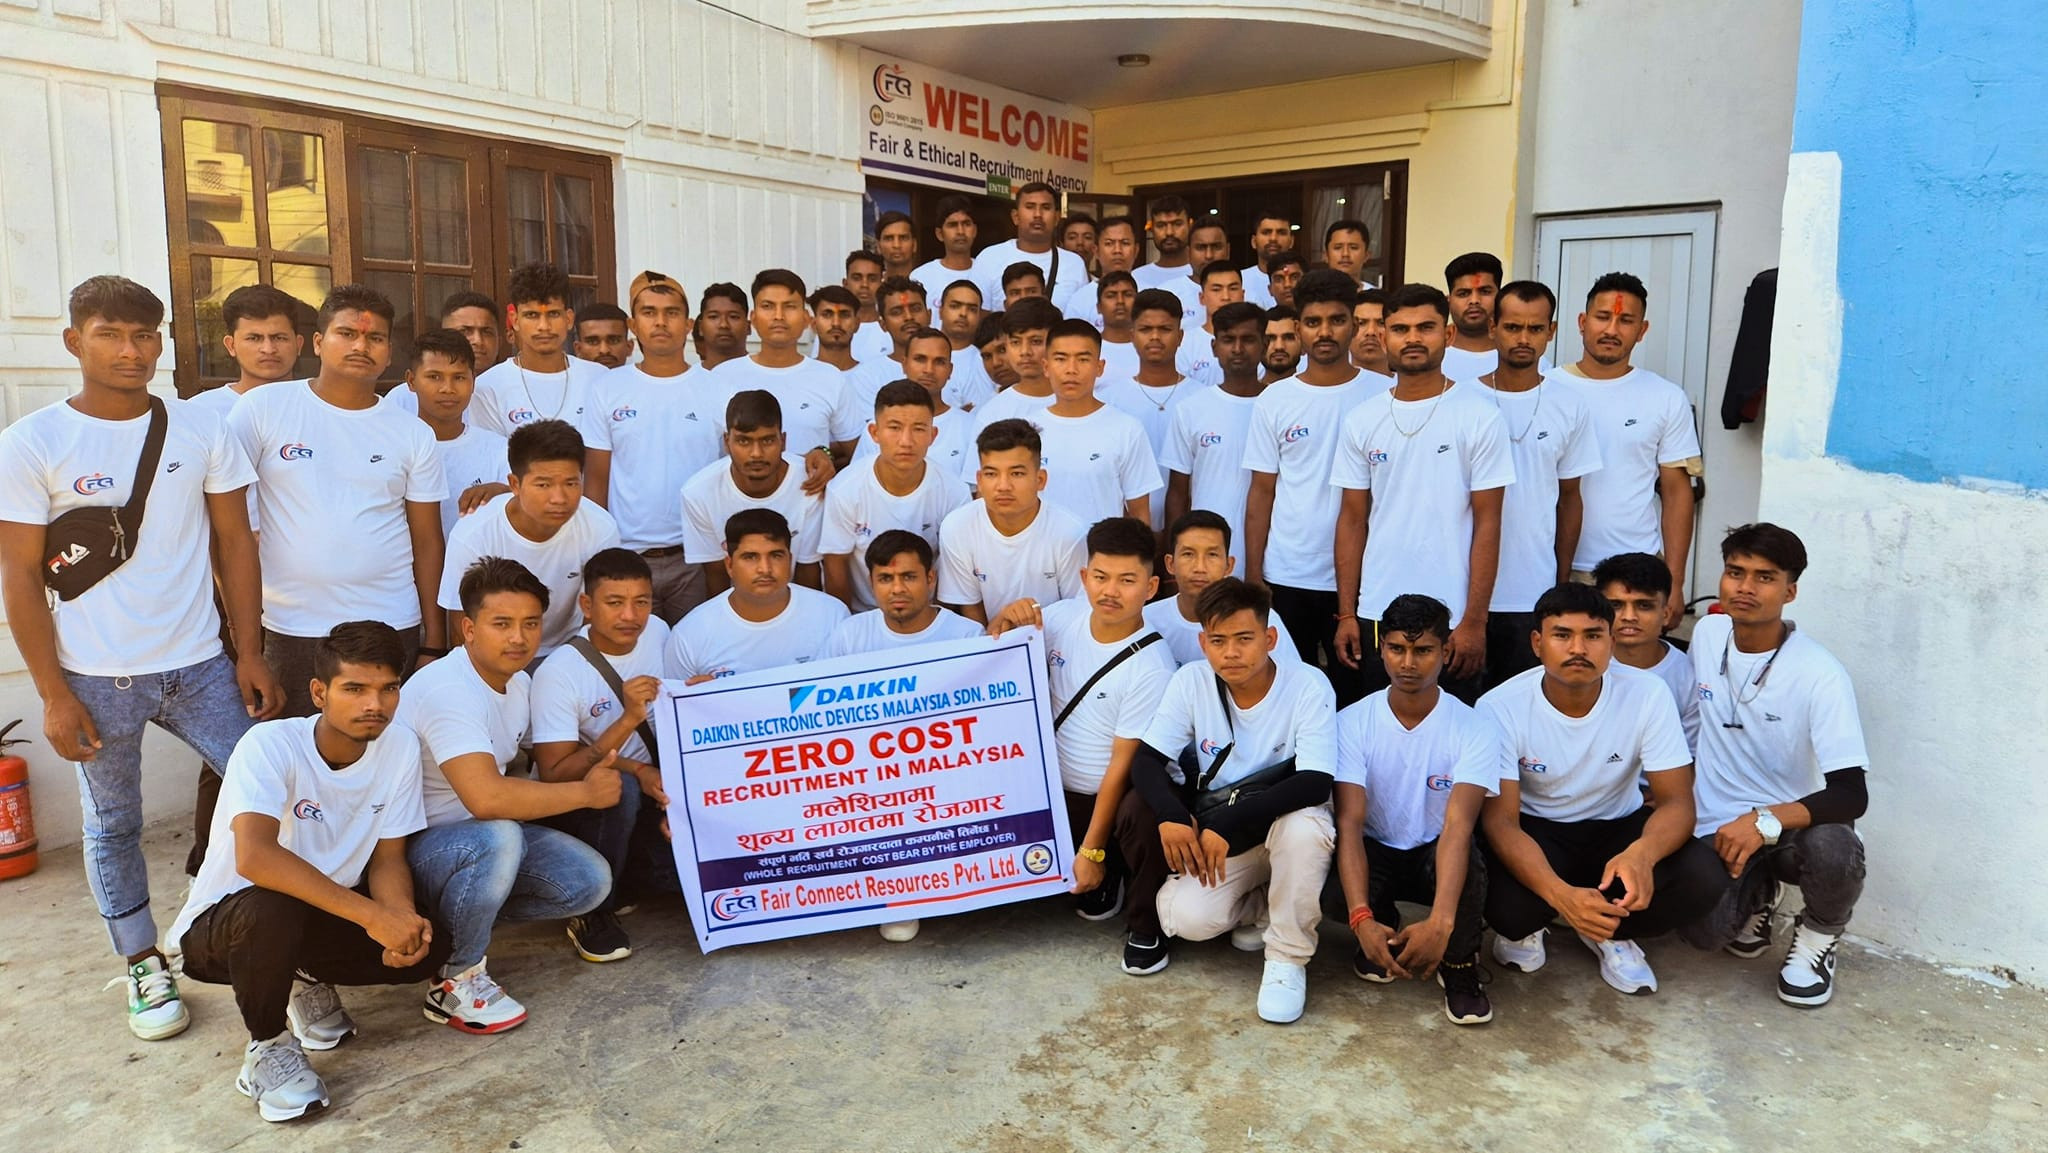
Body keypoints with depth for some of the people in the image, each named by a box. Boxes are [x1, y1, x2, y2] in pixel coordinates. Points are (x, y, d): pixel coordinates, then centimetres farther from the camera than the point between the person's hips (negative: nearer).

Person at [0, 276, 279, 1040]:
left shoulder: (202, 432, 0)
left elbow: (235, 545, 3)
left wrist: (250, 655, -1)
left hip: (200, 664, 2)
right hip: (97, 680, -1)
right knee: (112, 825, 10)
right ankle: (144, 966, 27)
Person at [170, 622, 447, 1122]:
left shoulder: (401, 747, -13)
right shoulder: (270, 745, -27)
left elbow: (387, 858, -7)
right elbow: (254, 858, -42)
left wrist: (404, 918, -28)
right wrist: (371, 914, -43)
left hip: (321, 916, 5)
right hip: (224, 922, -4)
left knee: (428, 945, -19)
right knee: (272, 907, -37)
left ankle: (312, 981, 12)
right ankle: (268, 1047, -8)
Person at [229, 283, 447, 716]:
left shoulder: (414, 435, 4)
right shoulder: (263, 408, -1)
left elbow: (428, 542, 5)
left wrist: (435, 642, 2)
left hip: (394, 628, 1)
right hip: (292, 629, -1)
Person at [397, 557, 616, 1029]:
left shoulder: (519, 683, 2)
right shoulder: (448, 690, -27)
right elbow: (486, 798, -39)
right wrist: (586, 792, -26)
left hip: (484, 834, 8)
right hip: (412, 848, -8)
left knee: (590, 880, -10)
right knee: (498, 837, -38)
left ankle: (458, 918, 7)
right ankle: (455, 981, -15)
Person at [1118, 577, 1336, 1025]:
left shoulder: (1308, 687, -20)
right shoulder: (1191, 681, -11)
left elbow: (1315, 785, -27)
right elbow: (1147, 761, -12)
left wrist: (1226, 824, -36)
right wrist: (1171, 816, -33)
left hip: (1286, 821, -2)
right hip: (1216, 831, 2)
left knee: (1304, 829, -38)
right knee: (1188, 919, -24)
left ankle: (1288, 958, -14)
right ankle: (1258, 908, 9)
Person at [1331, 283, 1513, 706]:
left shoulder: (1480, 417, -5)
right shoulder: (1361, 421, 4)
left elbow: (1487, 525, -6)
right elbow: (1353, 520, 7)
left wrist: (1474, 621, -10)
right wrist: (1346, 613, 4)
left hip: (1451, 618, -3)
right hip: (1376, 613, 3)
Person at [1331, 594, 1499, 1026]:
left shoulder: (1473, 729, -16)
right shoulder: (1353, 722, -14)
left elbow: (1458, 826, -29)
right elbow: (1349, 824, -23)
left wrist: (1439, 922, -44)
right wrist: (1362, 918, -39)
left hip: (1437, 856, -1)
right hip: (1375, 854, 1)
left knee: (1467, 856, -36)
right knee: (1330, 888, -32)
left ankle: (1459, 963, -5)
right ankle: (1385, 928, 6)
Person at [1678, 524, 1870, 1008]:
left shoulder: (1820, 674, -19)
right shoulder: (1707, 634, -3)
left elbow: (1852, 794, -25)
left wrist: (1765, 820, -37)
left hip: (1793, 824, -2)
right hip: (1718, 824, 2)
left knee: (1833, 846, -38)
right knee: (1703, 931, -24)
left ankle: (1820, 935, 0)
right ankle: (1757, 892, 17)